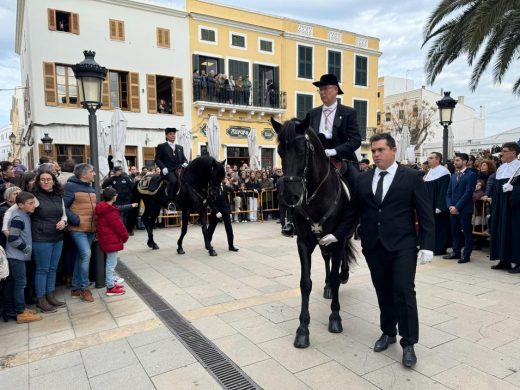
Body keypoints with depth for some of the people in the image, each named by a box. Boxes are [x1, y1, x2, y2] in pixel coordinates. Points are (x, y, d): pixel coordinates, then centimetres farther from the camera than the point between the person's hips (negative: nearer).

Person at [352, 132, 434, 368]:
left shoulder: (412, 177, -2)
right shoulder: (363, 179, 7)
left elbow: (425, 214, -3)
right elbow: (355, 211, 9)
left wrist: (427, 246, -8)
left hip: (402, 246, -3)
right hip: (373, 246, 4)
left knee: (404, 292, -4)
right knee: (383, 292, 14)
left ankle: (408, 343, 12)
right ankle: (388, 332, 32)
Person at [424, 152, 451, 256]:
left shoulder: (443, 172, -13)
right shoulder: (430, 172, 13)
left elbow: (443, 191, -18)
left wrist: (439, 206, -21)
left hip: (438, 205, -8)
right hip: (430, 205, 8)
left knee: (439, 226, -1)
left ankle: (440, 249, 7)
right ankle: (434, 247, 20)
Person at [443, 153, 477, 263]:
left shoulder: (471, 175, -7)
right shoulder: (454, 175, 14)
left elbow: (468, 193, -15)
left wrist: (457, 207, -16)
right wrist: (450, 206, -2)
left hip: (464, 209, -6)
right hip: (453, 209, 7)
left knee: (467, 232, 3)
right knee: (455, 231, 11)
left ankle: (466, 255, 10)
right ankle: (456, 252, 21)